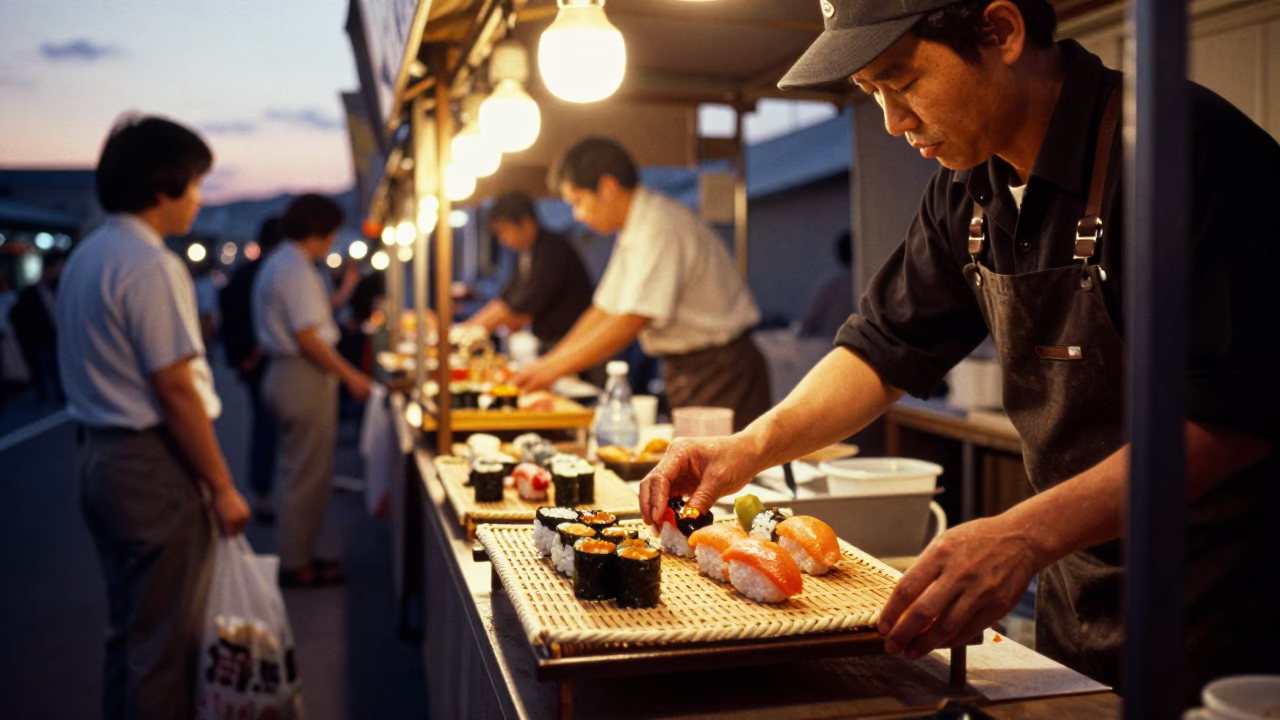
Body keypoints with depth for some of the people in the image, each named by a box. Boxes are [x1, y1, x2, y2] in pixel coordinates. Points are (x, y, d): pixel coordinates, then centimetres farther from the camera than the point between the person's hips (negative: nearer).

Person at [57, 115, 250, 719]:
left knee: (128, 629, 20)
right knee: (165, 643, 0)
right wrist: (222, 486, -14)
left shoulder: (85, 257, 12)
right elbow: (174, 390, -20)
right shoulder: (150, 267, -17)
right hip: (152, 465, -10)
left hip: (98, 457, 10)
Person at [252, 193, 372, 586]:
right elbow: (307, 337, -21)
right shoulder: (297, 270, -17)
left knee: (298, 472, 17)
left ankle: (297, 555, 27)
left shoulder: (277, 263, 15)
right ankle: (296, 564, 7)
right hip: (304, 379, -11)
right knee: (308, 476, -2)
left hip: (283, 373, 11)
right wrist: (350, 376, -16)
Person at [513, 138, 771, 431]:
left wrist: (553, 368, -16)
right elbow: (603, 312, 16)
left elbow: (631, 322, -23)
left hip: (720, 372, -9)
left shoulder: (659, 228, -19)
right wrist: (544, 364, 9)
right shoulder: (634, 232, 13)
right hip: (687, 371, 9)